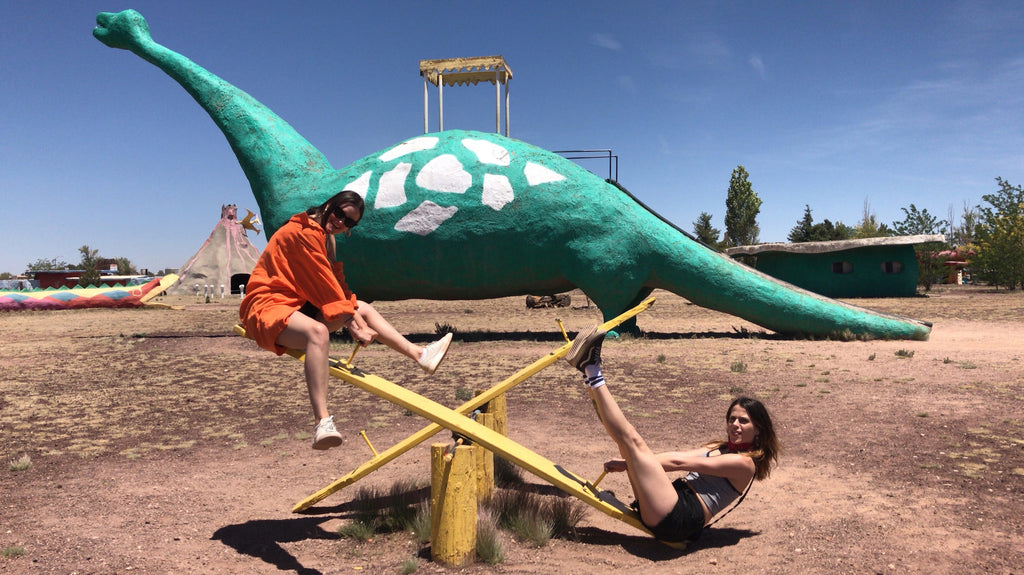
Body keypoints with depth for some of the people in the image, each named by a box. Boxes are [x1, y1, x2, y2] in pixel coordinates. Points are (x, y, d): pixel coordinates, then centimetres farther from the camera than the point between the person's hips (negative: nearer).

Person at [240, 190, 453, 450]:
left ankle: (420, 354, 11)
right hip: (267, 305, -10)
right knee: (317, 332, -39)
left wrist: (358, 318, -5)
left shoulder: (325, 236, 14)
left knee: (363, 308, 11)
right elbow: (323, 283, -19)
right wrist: (352, 325, -19)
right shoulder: (303, 232, -16)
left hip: (299, 304, 10)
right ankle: (322, 423, -49)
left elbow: (336, 283, 8)